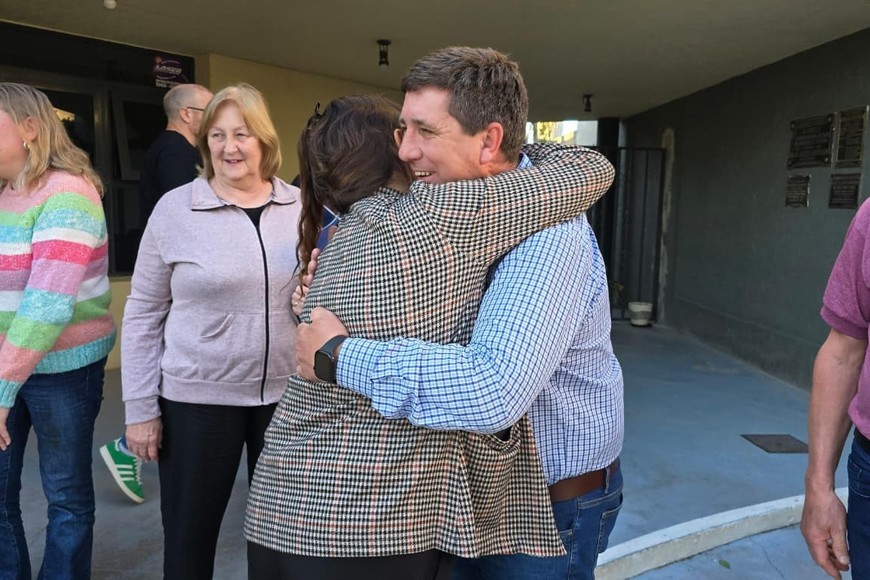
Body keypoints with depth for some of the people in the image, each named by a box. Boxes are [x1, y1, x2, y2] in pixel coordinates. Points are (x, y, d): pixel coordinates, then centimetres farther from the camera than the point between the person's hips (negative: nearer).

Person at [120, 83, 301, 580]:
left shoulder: (300, 205, 0)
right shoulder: (175, 209, -5)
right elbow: (143, 314, -2)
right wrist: (141, 407, -3)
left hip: (287, 393, 2)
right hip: (197, 397, -2)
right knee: (190, 535, 13)